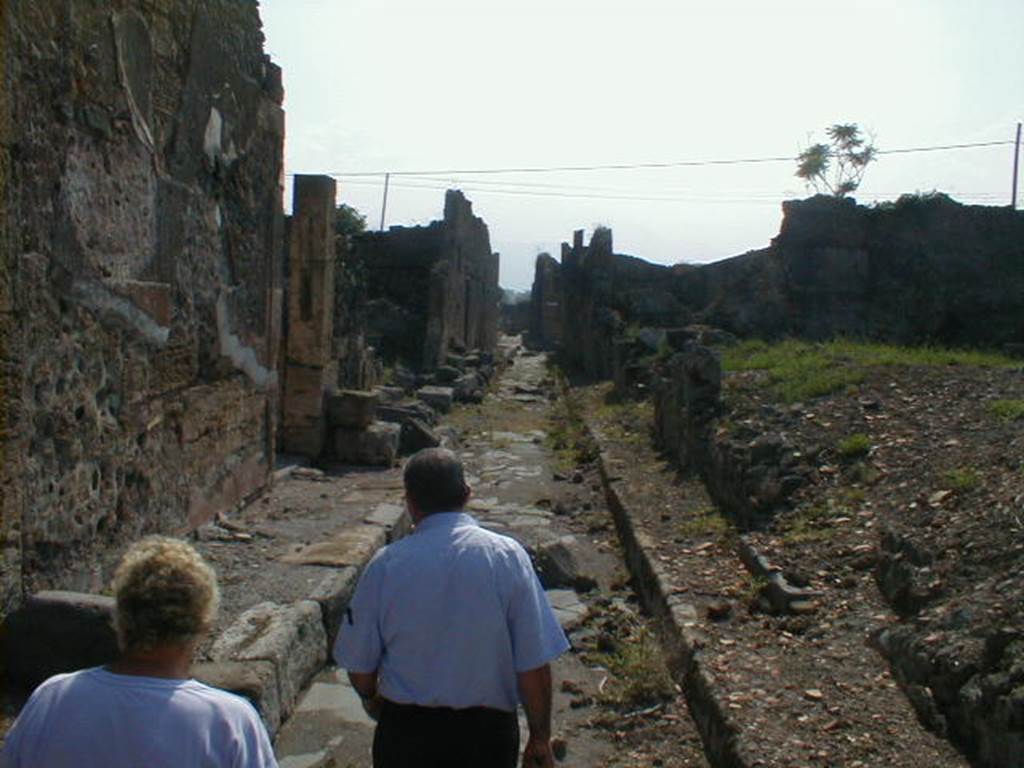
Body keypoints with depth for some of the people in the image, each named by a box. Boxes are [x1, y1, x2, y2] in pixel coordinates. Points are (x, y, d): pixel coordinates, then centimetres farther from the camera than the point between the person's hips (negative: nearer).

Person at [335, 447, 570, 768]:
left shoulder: (384, 564, -12)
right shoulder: (508, 555, -14)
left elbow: (359, 666, -3)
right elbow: (534, 667, -14)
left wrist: (371, 697, 19)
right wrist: (540, 738, 1)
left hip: (404, 732, 0)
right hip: (486, 730, 0)